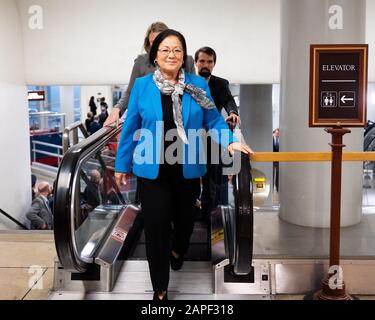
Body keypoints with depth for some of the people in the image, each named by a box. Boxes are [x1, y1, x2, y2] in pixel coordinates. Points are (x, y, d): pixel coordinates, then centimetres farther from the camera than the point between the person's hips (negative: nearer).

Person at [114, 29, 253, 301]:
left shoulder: (198, 85, -1)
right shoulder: (142, 85, -4)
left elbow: (213, 119, 0)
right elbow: (131, 128, 0)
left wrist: (230, 141, -19)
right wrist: (122, 165, 4)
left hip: (187, 169, 2)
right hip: (152, 169, -1)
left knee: (185, 218, 20)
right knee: (156, 226, 2)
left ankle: (178, 250, 57)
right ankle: (160, 288, 22)